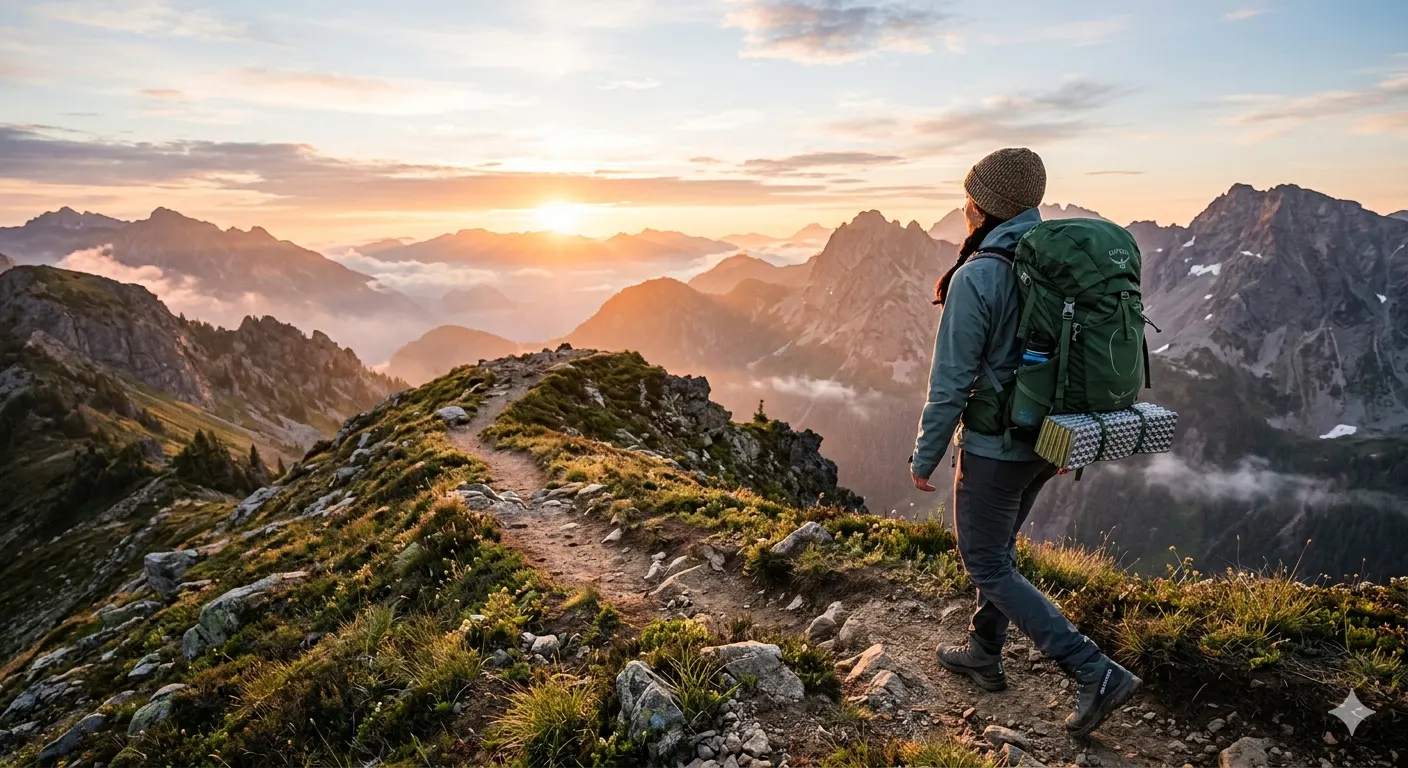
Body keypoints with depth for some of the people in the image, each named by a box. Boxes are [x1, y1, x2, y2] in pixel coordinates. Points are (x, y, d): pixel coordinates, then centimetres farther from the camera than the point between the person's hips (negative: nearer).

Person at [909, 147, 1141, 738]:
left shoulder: (976, 278, -22)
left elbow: (951, 383, -19)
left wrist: (924, 457, -7)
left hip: (995, 447, -8)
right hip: (1047, 440, 8)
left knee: (987, 566, 8)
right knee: (998, 546, 24)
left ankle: (1096, 674, 4)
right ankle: (984, 654, 39)